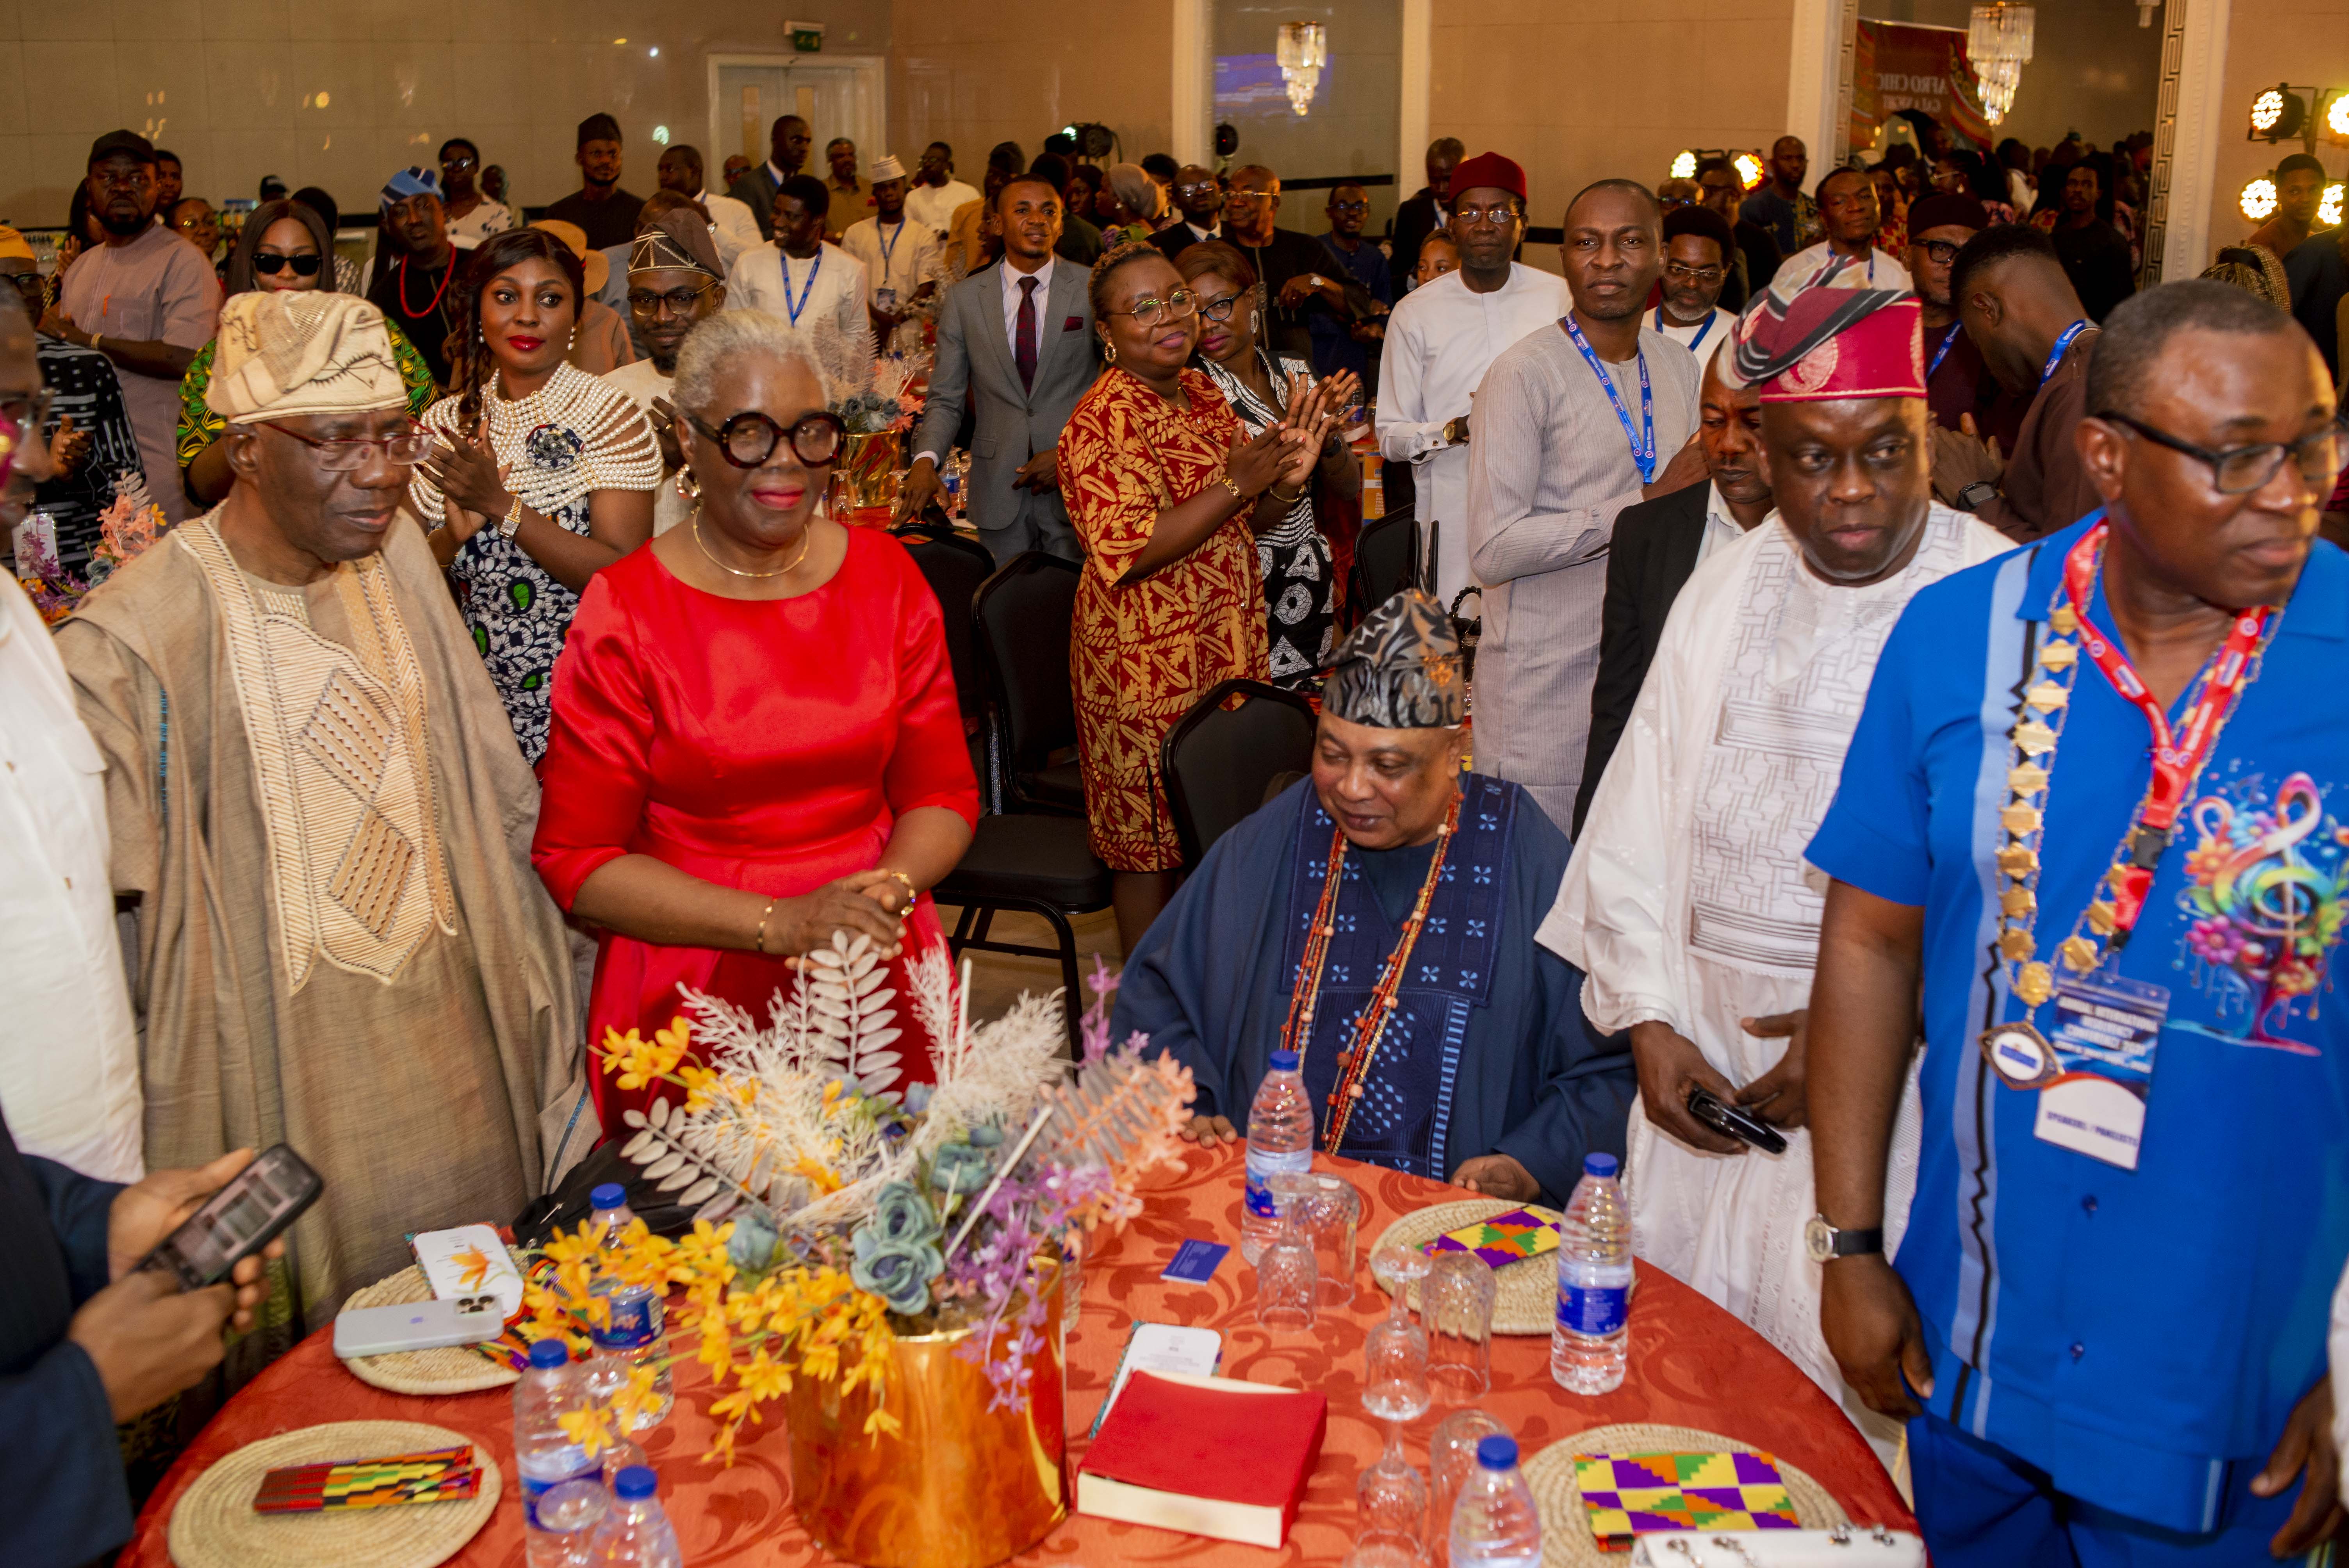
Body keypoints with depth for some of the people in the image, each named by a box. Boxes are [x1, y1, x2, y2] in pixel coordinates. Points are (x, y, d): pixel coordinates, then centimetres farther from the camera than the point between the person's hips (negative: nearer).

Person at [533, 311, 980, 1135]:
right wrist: (780, 923, -15)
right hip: (690, 993, -2)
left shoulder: (885, 575, 5)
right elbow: (577, 859, -7)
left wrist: (891, 887, -13)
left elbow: (944, 793, 8)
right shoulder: (626, 612, -6)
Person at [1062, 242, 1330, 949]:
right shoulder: (1102, 420, -17)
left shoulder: (1204, 393, 9)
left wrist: (1285, 480, -6)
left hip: (1226, 647, 8)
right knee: (1149, 835, 3)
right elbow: (1126, 552, -26)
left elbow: (1245, 524, 16)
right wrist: (1236, 485, -25)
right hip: (1147, 659, -8)